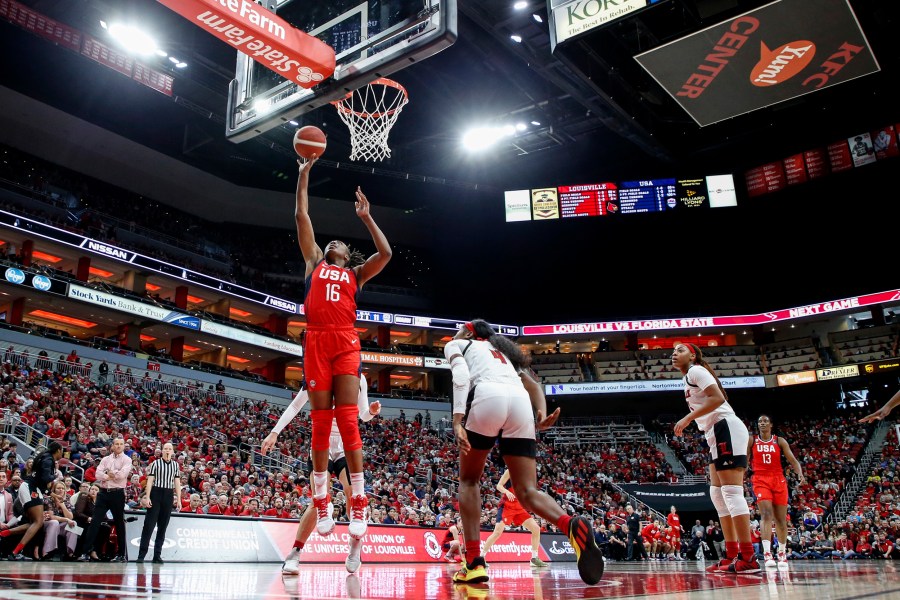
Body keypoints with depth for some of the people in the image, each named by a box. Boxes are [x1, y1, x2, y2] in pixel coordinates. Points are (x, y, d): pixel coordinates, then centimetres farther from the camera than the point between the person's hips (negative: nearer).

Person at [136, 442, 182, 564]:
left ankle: (157, 555, 11)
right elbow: (150, 481, -2)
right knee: (149, 524, -6)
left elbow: (177, 483, 11)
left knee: (163, 526, 5)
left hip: (169, 496, 3)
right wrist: (147, 497, -10)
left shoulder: (176, 465, 10)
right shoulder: (155, 463, 1)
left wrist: (179, 499, 5)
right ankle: (141, 554, -1)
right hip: (156, 493, -3)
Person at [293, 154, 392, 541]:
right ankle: (321, 502, 5)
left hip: (345, 344, -1)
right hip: (316, 342, 1)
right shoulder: (314, 262, 23)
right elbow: (301, 215, 21)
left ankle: (358, 504, -7)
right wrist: (304, 174, 22)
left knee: (348, 422, -8)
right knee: (320, 423, 0)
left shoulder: (356, 273, 22)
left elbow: (385, 253, 6)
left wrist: (366, 217, 14)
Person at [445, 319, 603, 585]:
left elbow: (461, 376, 2)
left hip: (487, 396, -4)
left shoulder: (456, 344, 25)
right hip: (520, 401, 4)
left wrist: (457, 420, -8)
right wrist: (543, 415, 8)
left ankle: (474, 563, 3)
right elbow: (533, 384, 24)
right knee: (527, 491, 3)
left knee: (469, 481, 16)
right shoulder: (503, 349, 40)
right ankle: (573, 526, -29)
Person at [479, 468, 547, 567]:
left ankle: (534, 558, 10)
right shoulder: (510, 471, -6)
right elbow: (499, 486, -11)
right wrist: (507, 492, -30)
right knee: (497, 532, -18)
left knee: (536, 528, 0)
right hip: (506, 505, -7)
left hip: (519, 507, 7)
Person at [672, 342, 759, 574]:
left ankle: (748, 558, -14)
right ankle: (732, 555, 12)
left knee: (731, 491, -13)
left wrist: (687, 418, -17)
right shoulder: (689, 378, 23)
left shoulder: (695, 370, -5)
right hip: (718, 434, 11)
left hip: (726, 429, -11)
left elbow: (717, 398, -18)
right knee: (718, 494, 10)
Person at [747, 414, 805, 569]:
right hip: (760, 480, -2)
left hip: (778, 481, 2)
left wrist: (800, 474, -17)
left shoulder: (780, 441, 8)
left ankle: (782, 553, 23)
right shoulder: (751, 441, 7)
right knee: (766, 514, -20)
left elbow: (792, 460, 1)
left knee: (781, 518, 6)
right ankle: (767, 553, -27)